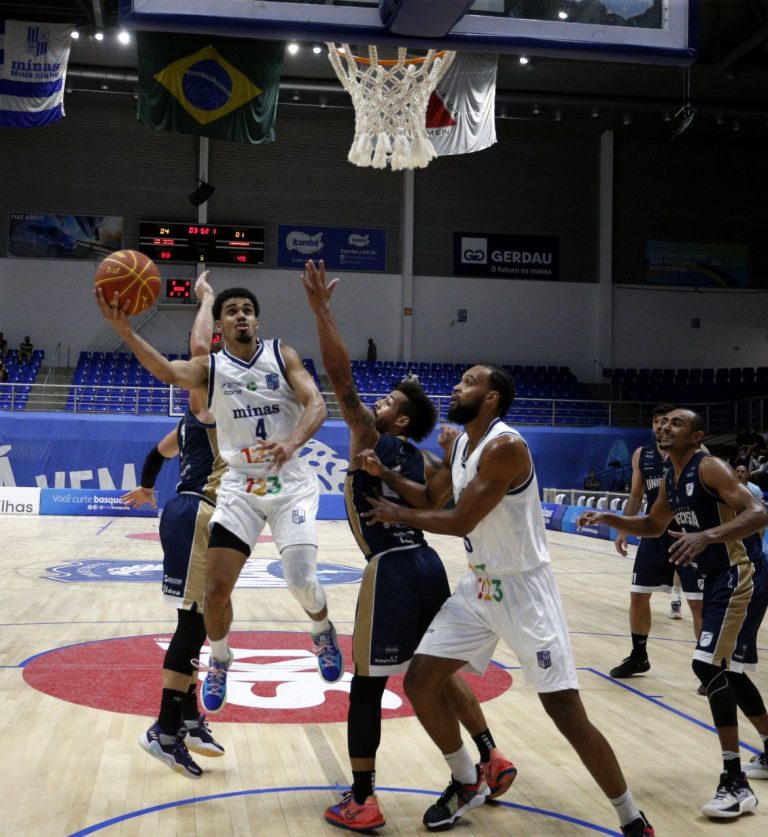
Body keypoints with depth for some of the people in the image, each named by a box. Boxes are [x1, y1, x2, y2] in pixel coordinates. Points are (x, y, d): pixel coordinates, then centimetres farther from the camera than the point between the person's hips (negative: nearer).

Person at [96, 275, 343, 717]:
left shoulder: (283, 356, -2)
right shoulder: (210, 367, -2)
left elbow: (317, 404, -14)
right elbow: (167, 370, -24)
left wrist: (292, 442, -35)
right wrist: (124, 329, -41)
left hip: (290, 481, -1)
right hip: (240, 485, 1)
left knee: (301, 579, -12)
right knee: (216, 586, -4)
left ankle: (323, 630, 24)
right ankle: (220, 662, 25)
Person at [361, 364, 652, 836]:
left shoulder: (504, 447, -22)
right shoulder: (459, 445, 7)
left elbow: (460, 521, -22)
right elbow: (431, 500, 21)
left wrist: (398, 515, -8)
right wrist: (384, 473, 6)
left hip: (524, 589, -9)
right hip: (479, 587, 9)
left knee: (566, 712, -9)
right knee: (420, 683, 6)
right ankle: (466, 784, 27)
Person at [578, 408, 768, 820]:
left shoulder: (711, 468, -17)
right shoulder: (670, 480, 10)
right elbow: (654, 526, 24)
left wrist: (707, 535, -40)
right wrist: (610, 519, 9)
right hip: (718, 578, 10)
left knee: (710, 665, -17)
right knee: (726, 669, 18)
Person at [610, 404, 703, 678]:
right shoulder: (642, 454, 5)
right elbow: (636, 495, 14)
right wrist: (623, 530, 8)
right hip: (654, 535, 5)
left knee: (698, 602, -3)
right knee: (638, 595, 10)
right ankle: (638, 656, 27)